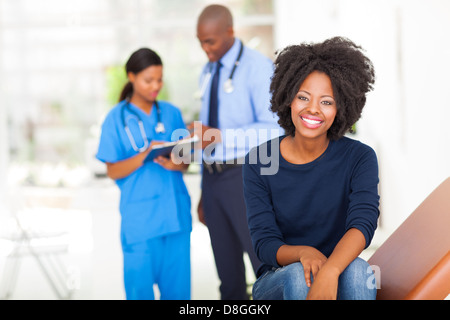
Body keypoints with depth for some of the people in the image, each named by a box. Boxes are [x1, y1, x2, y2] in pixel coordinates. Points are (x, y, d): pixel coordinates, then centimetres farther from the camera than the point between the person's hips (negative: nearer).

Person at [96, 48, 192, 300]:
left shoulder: (171, 113, 10)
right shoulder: (117, 118, 1)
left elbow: (185, 163, 12)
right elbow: (113, 171, -2)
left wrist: (174, 164, -11)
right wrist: (145, 155, -18)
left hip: (175, 212, 3)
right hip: (140, 219, -3)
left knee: (178, 287, 6)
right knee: (140, 286, -1)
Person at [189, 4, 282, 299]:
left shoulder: (258, 67, -10)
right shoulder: (208, 72, 13)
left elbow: (274, 129, -19)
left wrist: (219, 137, -26)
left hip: (246, 176, -7)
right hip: (213, 177, 7)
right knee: (228, 271, 14)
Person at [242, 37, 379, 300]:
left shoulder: (359, 158, -6)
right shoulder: (258, 162, -5)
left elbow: (364, 222, -23)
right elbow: (265, 243, -9)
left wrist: (329, 272, -44)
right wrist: (302, 253, -34)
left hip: (339, 280, 0)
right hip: (278, 283, 0)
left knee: (357, 269, -33)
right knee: (300, 274, -34)